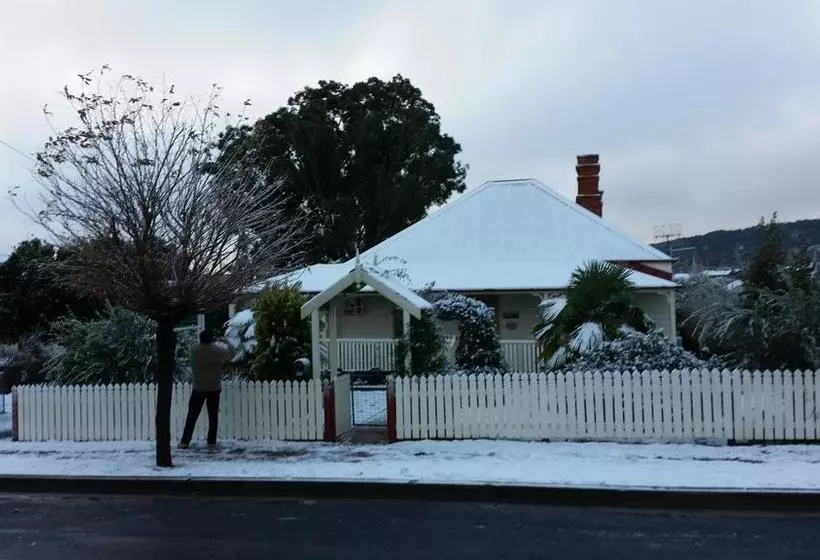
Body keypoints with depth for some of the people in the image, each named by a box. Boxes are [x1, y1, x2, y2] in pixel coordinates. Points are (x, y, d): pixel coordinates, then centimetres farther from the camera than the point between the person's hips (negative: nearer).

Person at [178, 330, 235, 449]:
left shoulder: (195, 351, -7)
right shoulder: (217, 351, -8)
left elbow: (193, 368, 5)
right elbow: (231, 353, 7)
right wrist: (227, 341, 21)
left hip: (199, 388, 0)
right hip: (214, 388, 0)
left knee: (192, 415, 5)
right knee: (213, 416, 8)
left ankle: (185, 441, 3)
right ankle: (212, 442, 8)